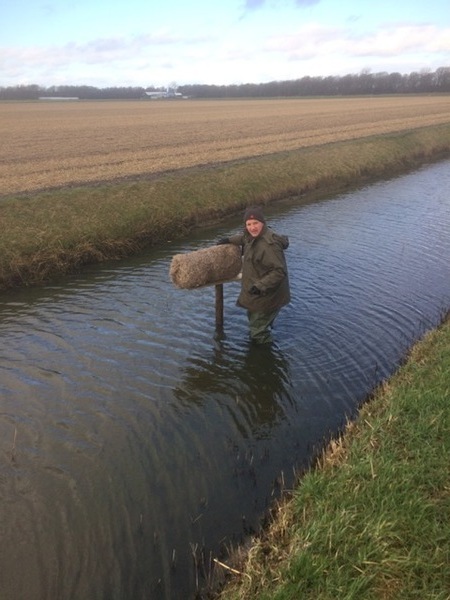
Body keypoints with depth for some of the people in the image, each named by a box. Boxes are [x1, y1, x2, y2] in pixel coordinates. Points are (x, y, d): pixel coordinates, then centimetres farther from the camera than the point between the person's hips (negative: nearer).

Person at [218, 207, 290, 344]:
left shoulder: (269, 245, -31)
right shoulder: (255, 236, 1)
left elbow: (279, 271, -32)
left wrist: (260, 286, -36)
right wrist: (229, 240, 29)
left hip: (267, 296, -10)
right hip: (257, 293, 10)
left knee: (258, 332, 2)